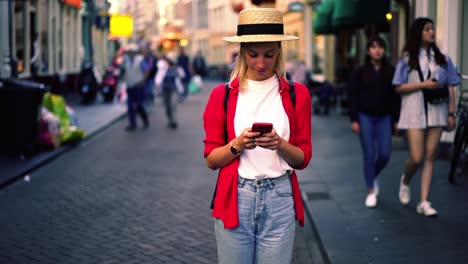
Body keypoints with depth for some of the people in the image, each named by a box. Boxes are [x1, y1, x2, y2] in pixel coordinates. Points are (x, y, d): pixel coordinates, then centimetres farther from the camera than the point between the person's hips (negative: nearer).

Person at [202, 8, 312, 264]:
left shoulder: (296, 94, 3)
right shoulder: (222, 95, 2)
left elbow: (303, 158, 4)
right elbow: (211, 159, 2)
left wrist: (279, 144, -16)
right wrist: (237, 145, -17)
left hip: (280, 201, 0)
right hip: (234, 199, 0)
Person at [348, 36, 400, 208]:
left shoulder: (390, 71, 4)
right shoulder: (360, 72, -1)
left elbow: (396, 97, 6)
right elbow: (353, 96, -1)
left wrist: (396, 119, 3)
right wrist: (354, 120, -7)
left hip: (384, 117, 2)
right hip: (365, 117, -2)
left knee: (384, 154, -1)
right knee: (369, 155, -2)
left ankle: (373, 176, 30)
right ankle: (371, 191, 8)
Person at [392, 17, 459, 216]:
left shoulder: (442, 59, 9)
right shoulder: (407, 59, 3)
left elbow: (450, 88, 9)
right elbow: (399, 88, -2)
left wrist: (451, 113, 2)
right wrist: (423, 84, -13)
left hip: (436, 112, 2)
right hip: (414, 113, -2)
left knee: (429, 157, 1)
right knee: (416, 158, -5)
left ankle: (424, 202, 5)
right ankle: (405, 181, 28)